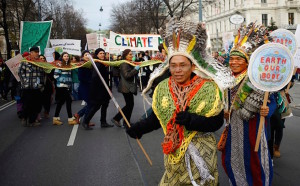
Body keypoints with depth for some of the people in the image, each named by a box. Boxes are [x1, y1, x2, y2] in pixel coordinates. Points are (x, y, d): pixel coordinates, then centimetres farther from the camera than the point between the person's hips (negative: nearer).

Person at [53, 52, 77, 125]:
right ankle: (70, 118, -1)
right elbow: (56, 75, -10)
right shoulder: (59, 64, -5)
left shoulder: (69, 65, 14)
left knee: (60, 102, 10)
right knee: (69, 100, -8)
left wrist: (70, 85, 12)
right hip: (61, 86, -7)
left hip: (68, 86, 7)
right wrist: (63, 80, -14)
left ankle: (56, 118, 18)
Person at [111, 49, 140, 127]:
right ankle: (116, 119, -1)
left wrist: (137, 67, 6)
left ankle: (126, 122, 16)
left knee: (130, 104, 10)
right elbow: (126, 75, -22)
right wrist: (135, 69, -24)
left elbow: (133, 74, 21)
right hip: (126, 88, -10)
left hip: (129, 87, 10)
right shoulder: (124, 64, -13)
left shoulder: (130, 63, 17)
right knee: (129, 104, -9)